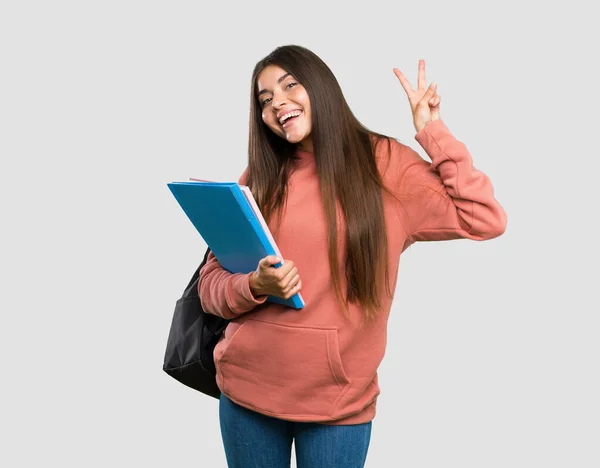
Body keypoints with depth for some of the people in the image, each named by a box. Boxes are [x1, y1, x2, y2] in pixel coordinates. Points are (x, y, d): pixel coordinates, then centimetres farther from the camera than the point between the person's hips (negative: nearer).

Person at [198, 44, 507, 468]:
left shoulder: (385, 164, -3)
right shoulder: (258, 178, 2)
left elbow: (484, 221, -9)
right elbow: (211, 284, 2)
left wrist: (433, 133, -9)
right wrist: (256, 286, -20)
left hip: (341, 399, -2)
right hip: (248, 389, 3)